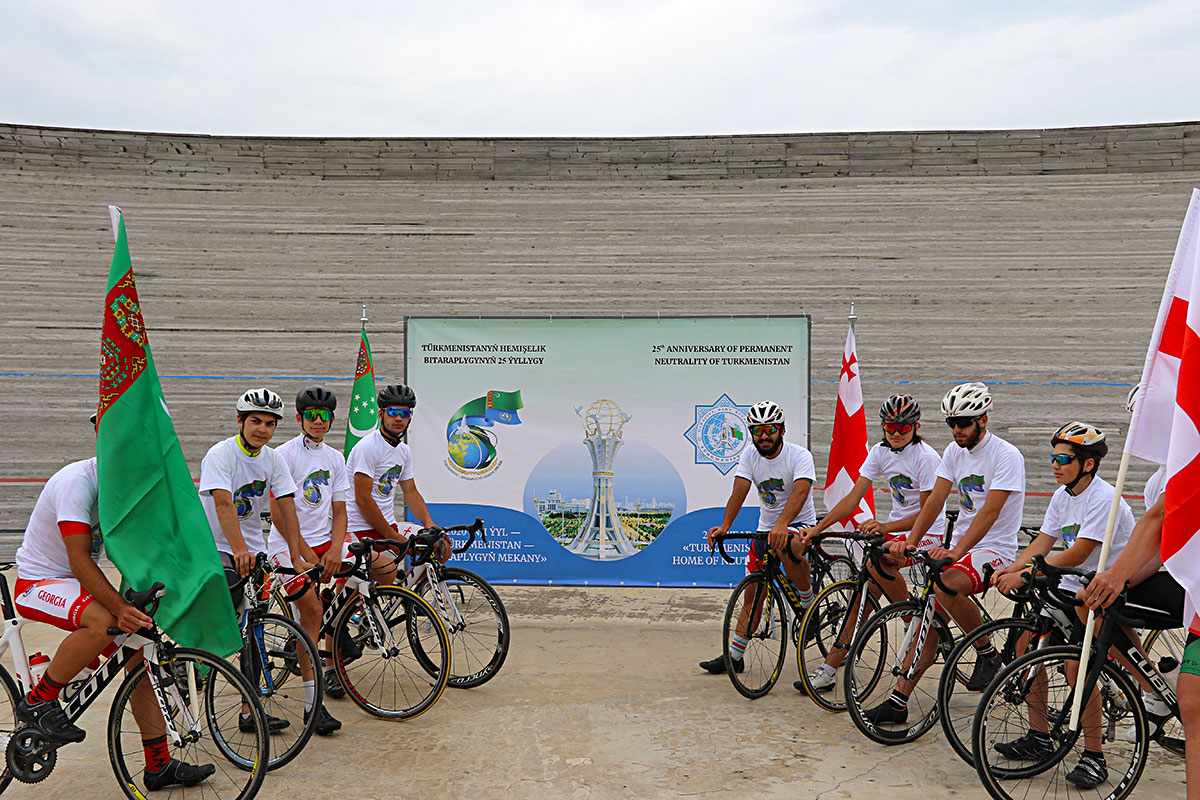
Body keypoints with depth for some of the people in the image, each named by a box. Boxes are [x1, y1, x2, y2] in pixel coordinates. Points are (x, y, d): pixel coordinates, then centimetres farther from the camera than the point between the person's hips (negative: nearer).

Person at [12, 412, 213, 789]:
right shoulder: (78, 480, -25)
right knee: (103, 622, -36)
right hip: (37, 582, -8)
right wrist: (119, 607, -42)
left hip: (79, 584, 8)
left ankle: (160, 764, 5)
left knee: (141, 651, -2)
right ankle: (37, 701, -12)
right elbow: (80, 560, -32)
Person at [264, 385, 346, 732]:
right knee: (311, 607, -22)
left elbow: (339, 511, 11)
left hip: (323, 541, 6)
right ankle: (312, 703, -17)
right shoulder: (284, 454, -6)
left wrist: (334, 550, -6)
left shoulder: (335, 459, 12)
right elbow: (277, 512, -10)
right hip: (288, 544, -5)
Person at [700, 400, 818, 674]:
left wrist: (782, 525, -53)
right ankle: (734, 655, 13)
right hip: (766, 527, 5)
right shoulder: (750, 455, -5)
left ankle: (809, 605, -13)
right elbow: (739, 491, -17)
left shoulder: (799, 456, -19)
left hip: (800, 524, -4)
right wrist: (724, 526, -35)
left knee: (787, 547, -39)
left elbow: (800, 492, -36)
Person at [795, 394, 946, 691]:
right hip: (894, 527, 6)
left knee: (876, 562, -32)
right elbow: (853, 497, -4)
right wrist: (817, 528, -13)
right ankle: (829, 670, 0)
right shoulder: (880, 452, -1)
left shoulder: (926, 457, -18)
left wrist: (885, 527, -31)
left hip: (927, 533, -6)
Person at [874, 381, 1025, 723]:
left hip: (995, 549, -6)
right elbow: (935, 500, 1)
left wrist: (956, 551, -36)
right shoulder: (954, 452, 7)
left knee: (946, 585, -34)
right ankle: (898, 702, 6)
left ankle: (988, 653, -10)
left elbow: (990, 511, -25)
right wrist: (910, 541, -13)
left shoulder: (1006, 456, -14)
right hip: (958, 547, 7)